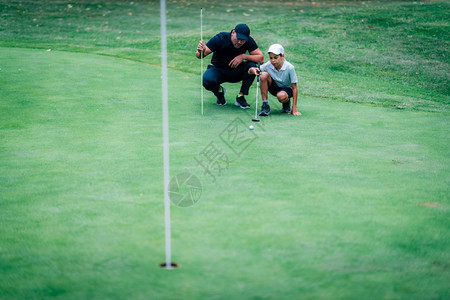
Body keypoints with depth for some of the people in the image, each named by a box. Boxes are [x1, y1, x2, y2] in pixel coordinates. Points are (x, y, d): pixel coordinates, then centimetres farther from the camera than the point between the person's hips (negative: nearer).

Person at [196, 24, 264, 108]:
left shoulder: (249, 41, -17)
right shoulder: (220, 38, -24)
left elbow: (261, 58, -19)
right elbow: (199, 55, -27)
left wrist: (244, 56, -32)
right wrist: (200, 52, -52)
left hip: (236, 71, 2)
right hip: (218, 70, -2)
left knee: (252, 66, -29)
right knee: (207, 80, -35)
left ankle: (240, 96, -11)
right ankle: (219, 91, 3)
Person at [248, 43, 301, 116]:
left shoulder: (289, 68, -25)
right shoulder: (268, 65, -17)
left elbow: (294, 88, -21)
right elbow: (250, 71, -14)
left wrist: (294, 109, -25)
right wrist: (253, 70, -41)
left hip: (287, 89, -4)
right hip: (274, 87, 4)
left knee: (281, 96, -39)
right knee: (264, 75, -25)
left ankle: (287, 102, 3)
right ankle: (265, 106, -17)